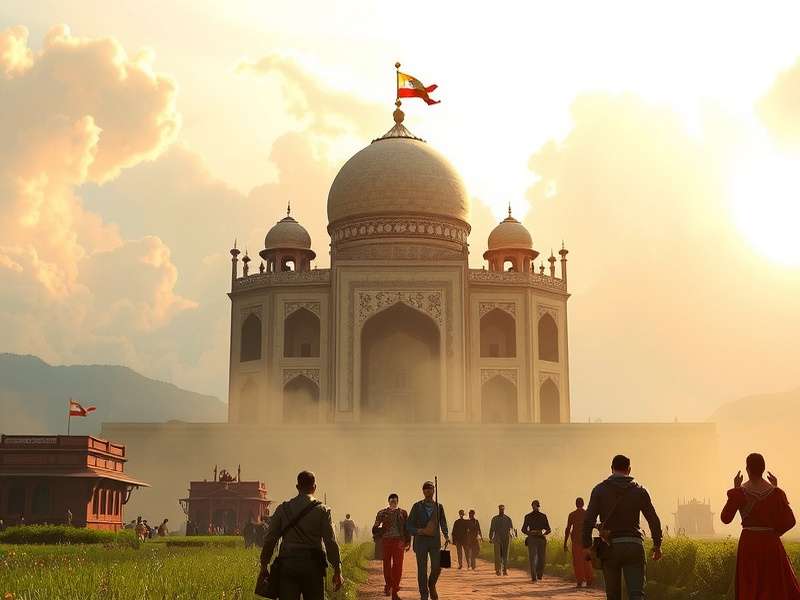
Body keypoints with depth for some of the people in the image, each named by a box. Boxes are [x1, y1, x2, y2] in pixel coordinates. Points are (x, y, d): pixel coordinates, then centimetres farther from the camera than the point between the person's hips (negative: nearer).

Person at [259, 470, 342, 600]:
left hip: (287, 565, 2)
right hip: (312, 566, -1)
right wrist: (337, 571, 0)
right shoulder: (322, 510, 0)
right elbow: (331, 542, -4)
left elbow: (270, 539, 6)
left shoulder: (283, 509, 7)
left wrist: (264, 566, 12)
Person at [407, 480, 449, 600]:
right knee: (422, 570, -2)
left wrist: (446, 536, 1)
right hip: (421, 541, -1)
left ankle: (432, 585, 22)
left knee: (437, 567, -8)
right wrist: (419, 531, -18)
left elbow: (443, 523, 16)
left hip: (435, 541, 1)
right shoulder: (417, 506, 1)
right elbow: (409, 525, 0)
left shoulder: (439, 507, 7)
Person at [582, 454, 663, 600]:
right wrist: (657, 545, 14)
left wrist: (586, 546, -2)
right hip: (634, 546, 0)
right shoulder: (639, 490, 5)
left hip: (610, 546, 0)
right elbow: (654, 520, 4)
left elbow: (589, 520, -6)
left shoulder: (600, 490, 2)